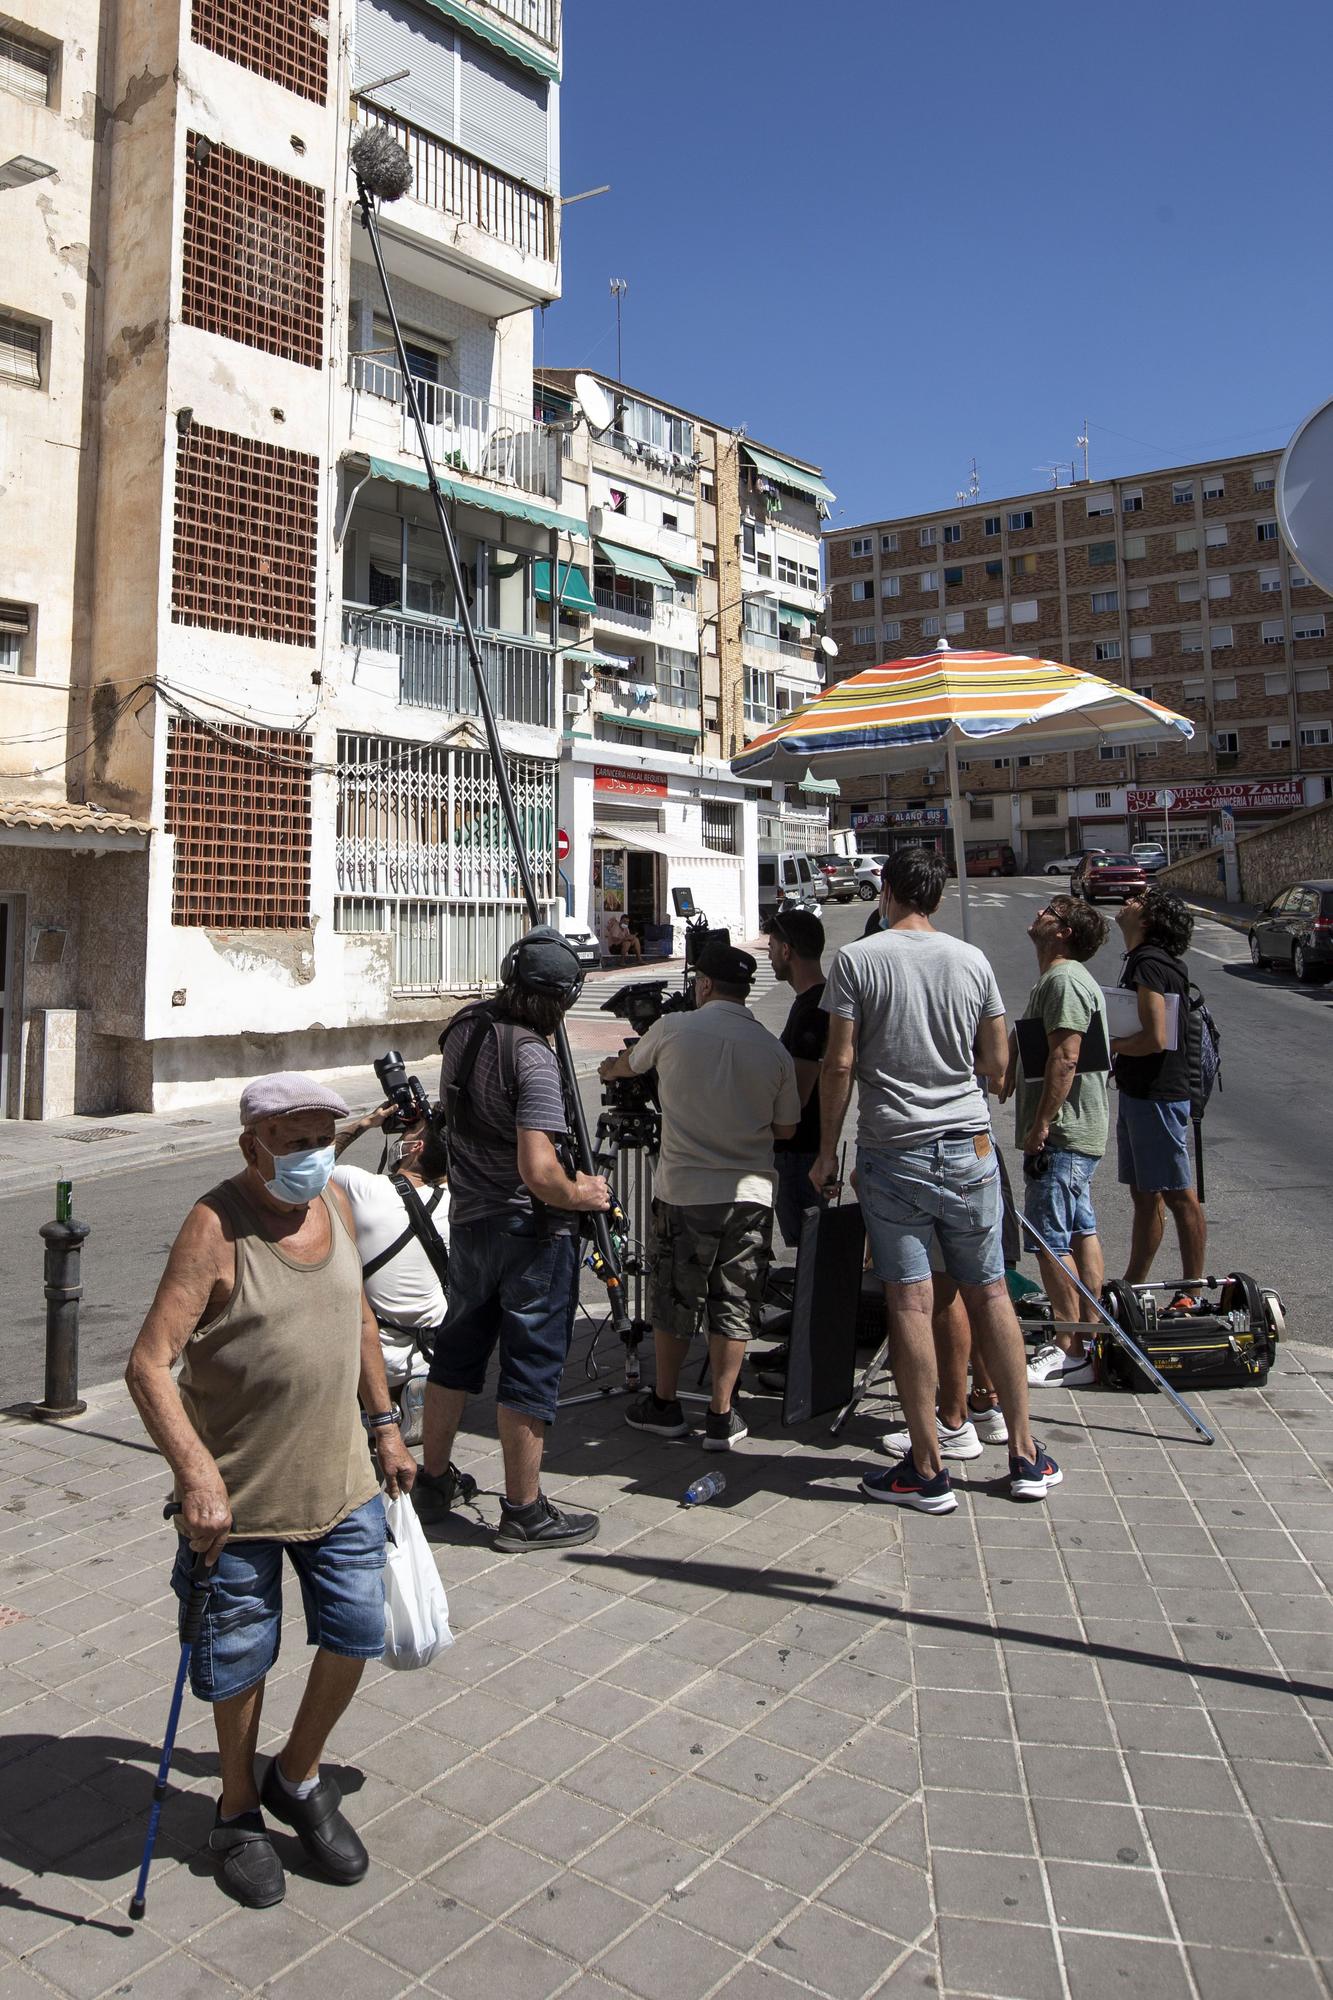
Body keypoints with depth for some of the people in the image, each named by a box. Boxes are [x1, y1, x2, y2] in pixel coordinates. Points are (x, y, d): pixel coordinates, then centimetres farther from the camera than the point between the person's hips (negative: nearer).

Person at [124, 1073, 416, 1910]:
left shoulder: (337, 1205, 0)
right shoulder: (217, 1227, -20)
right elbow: (149, 1365, -24)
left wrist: (385, 1424, 15)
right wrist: (197, 1476, -33)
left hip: (341, 1480, 6)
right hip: (236, 1494, -5)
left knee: (356, 1634, 12)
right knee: (241, 1658, 11)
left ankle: (300, 1778, 39)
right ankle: (239, 1810, 38)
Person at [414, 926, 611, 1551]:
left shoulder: (464, 1026, 0)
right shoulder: (532, 1056, -23)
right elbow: (540, 1174, -28)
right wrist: (584, 1195, -10)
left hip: (467, 1220, 8)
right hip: (531, 1231, -7)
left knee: (455, 1355, 21)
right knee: (531, 1369, 5)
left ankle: (433, 1481, 35)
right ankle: (524, 1513, 16)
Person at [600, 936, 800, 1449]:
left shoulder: (673, 1029, -4)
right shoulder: (773, 1050, 0)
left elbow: (627, 1064, 17)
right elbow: (785, 1129, 7)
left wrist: (607, 1069, 41)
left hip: (683, 1193, -1)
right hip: (750, 1195, 2)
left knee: (673, 1303, 14)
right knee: (733, 1309, 10)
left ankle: (664, 1404, 27)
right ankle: (721, 1417, 16)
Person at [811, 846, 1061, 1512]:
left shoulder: (856, 959, -6)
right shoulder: (973, 961, 4)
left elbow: (840, 1064, -8)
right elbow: (997, 1064, 8)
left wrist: (826, 1152, 1)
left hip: (892, 1153, -3)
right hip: (969, 1148, 3)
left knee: (910, 1304, 1)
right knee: (989, 1293, 12)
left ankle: (927, 1471, 8)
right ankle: (1025, 1456, 21)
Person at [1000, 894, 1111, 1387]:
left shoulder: (1065, 980, -16)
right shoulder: (1053, 980, 18)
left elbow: (1064, 1060, -23)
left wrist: (1041, 1124, -22)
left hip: (1061, 1133, -11)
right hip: (1075, 1132, 11)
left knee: (1050, 1240, -7)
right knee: (1080, 1231, 13)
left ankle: (1069, 1352, -2)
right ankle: (1088, 1338, 21)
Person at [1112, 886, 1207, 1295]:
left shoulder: (1149, 963, -17)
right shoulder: (1141, 959, 13)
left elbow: (1155, 1038, -24)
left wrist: (1108, 1046, -10)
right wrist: (1116, 1054, 9)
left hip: (1158, 1096, -10)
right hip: (1139, 1093, 10)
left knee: (1177, 1194, -1)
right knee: (1144, 1195, 16)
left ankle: (1192, 1294, 8)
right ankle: (1132, 1288, 25)